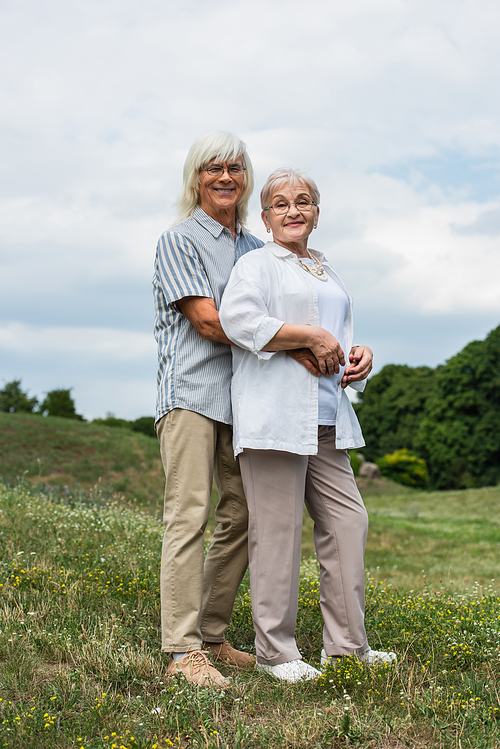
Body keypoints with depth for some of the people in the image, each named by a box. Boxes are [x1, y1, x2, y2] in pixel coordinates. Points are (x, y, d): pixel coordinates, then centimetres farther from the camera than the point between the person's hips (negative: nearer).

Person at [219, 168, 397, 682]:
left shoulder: (326, 272, 25)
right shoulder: (257, 264, 1)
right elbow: (238, 319, -17)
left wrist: (359, 355, 8)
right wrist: (311, 336, -16)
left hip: (325, 417, 8)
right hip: (274, 415, -8)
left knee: (347, 521, 8)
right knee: (277, 529, -6)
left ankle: (346, 644, 18)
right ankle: (275, 651, 3)